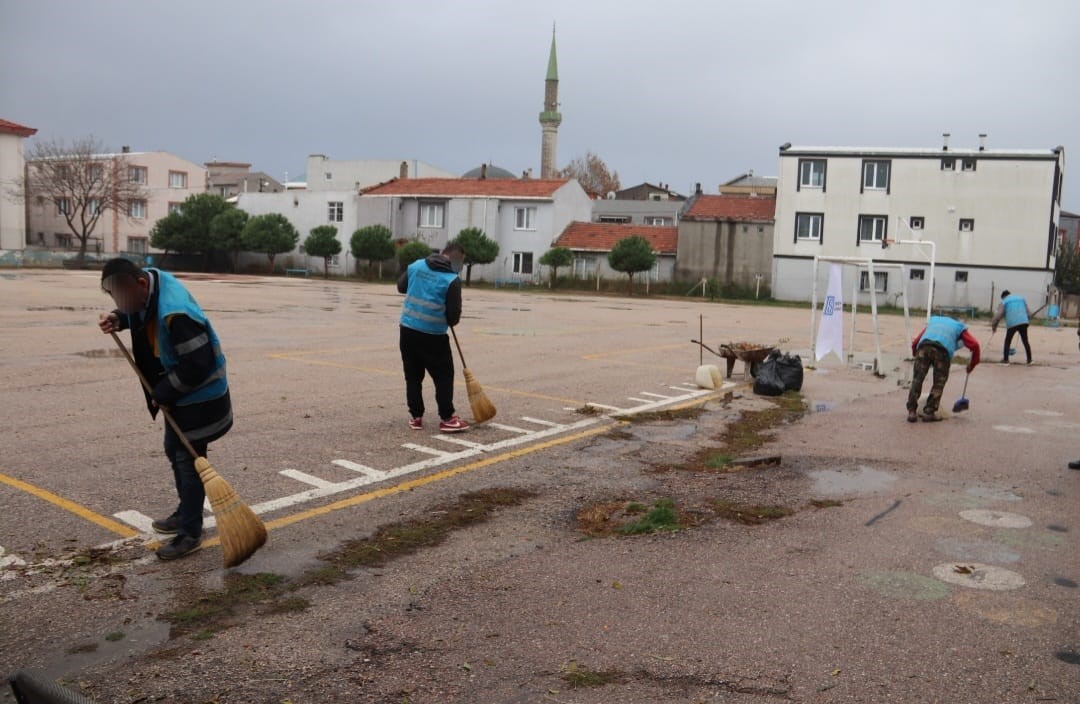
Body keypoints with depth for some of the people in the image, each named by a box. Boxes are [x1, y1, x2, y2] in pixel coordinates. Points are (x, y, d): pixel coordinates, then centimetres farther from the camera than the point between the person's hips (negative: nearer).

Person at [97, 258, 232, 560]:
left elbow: (197, 365, -31)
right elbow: (134, 314, 16)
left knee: (189, 460, -1)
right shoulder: (150, 280, -6)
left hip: (199, 397, -10)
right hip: (179, 392, 10)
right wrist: (118, 319, -7)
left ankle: (190, 533, 11)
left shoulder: (176, 314, -35)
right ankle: (185, 513, 39)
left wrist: (162, 393, -19)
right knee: (174, 451, 22)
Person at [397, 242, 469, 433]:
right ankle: (447, 418, 7)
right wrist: (451, 321, 12)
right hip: (433, 335, -5)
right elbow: (454, 314, -10)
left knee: (413, 375, 13)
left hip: (408, 329, 6)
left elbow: (401, 286, 20)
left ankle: (416, 417, 17)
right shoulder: (452, 280, -12)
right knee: (444, 376, 6)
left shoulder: (416, 265, 4)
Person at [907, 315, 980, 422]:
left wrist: (916, 355, 43)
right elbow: (974, 345, 16)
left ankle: (911, 411, 6)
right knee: (939, 382, 11)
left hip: (923, 345, 2)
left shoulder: (933, 320, 40)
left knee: (917, 380, 8)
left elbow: (915, 342, 29)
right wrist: (972, 364, 28)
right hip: (943, 349, -2)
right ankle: (929, 412, 9)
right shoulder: (959, 326, 32)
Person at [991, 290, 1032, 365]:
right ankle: (1029, 360, 14)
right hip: (1023, 322, 3)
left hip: (1012, 323, -3)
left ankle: (1005, 360, 14)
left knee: (1007, 341, 11)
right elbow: (1028, 312, 22)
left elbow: (998, 315, -1)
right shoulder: (1021, 298, 24)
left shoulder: (1003, 302, 10)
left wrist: (994, 326, 7)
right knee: (1025, 341, 11)